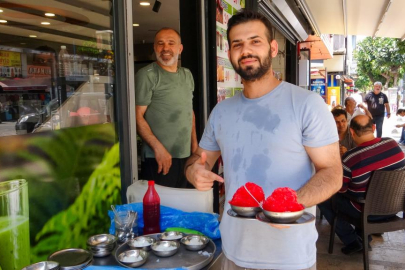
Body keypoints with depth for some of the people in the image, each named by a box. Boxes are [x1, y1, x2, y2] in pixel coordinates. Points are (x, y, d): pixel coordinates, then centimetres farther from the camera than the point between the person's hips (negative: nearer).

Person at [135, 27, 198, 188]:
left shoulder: (187, 75, 13)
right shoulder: (147, 75, -7)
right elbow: (138, 116, -12)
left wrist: (194, 143, 14)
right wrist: (158, 148, -18)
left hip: (185, 155, 6)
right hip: (158, 158, -6)